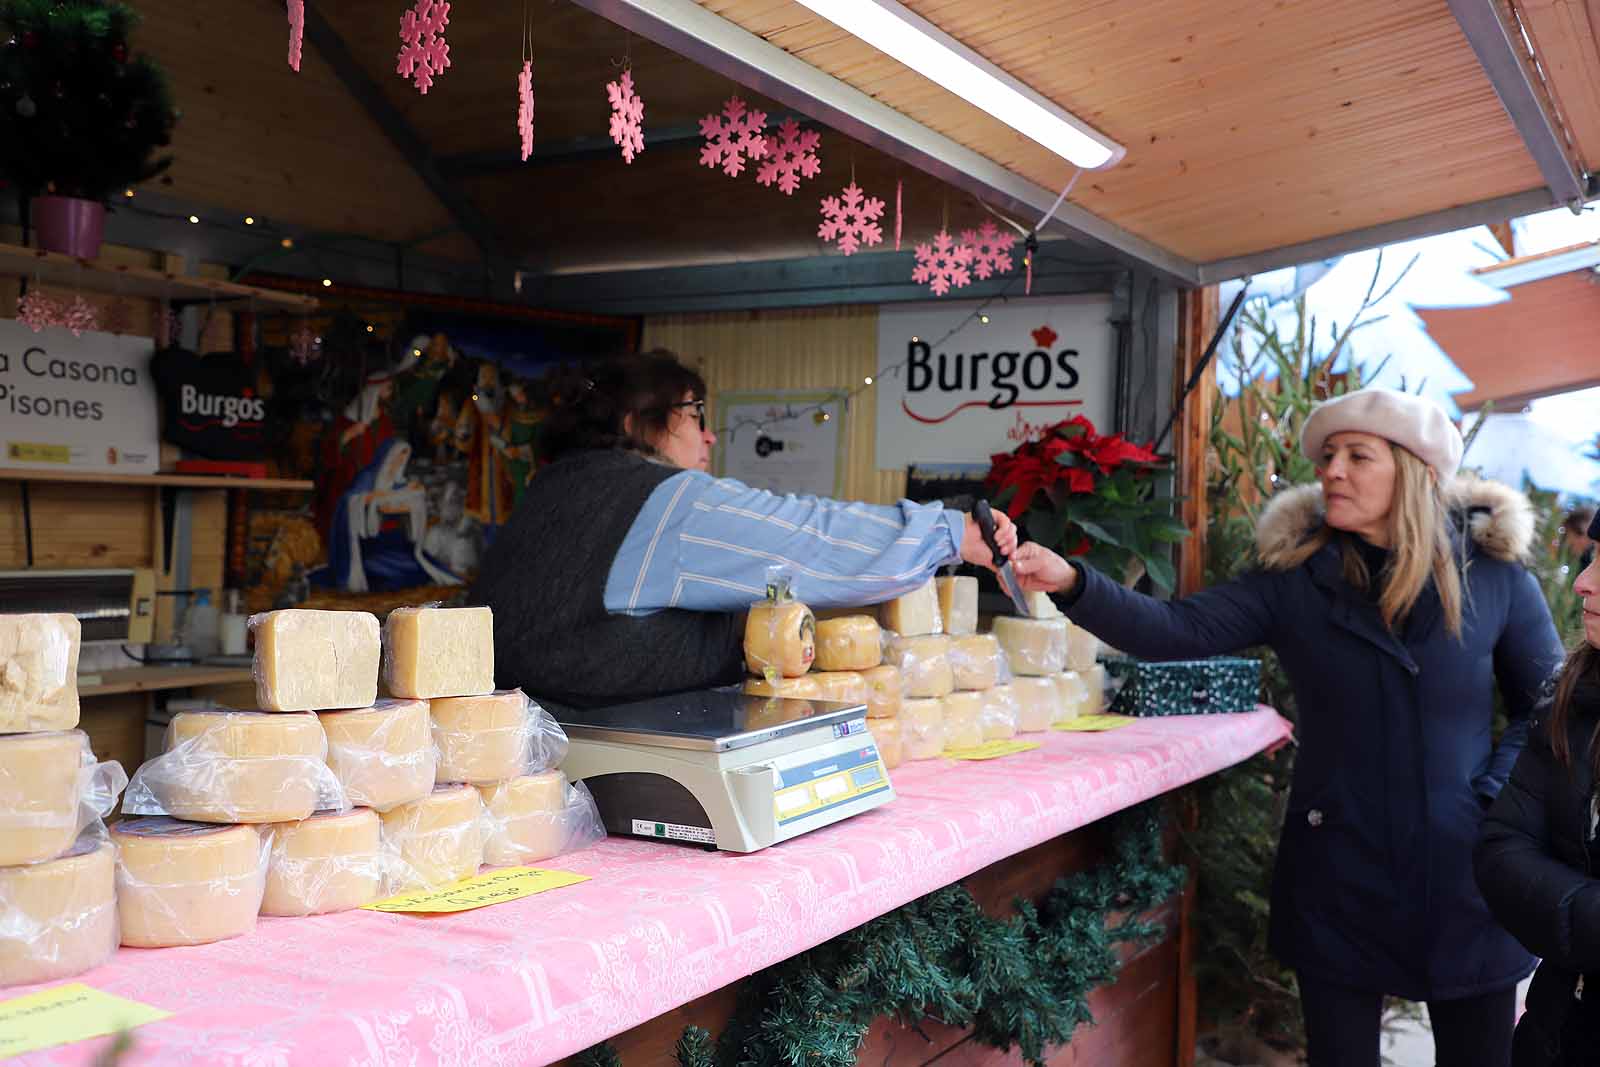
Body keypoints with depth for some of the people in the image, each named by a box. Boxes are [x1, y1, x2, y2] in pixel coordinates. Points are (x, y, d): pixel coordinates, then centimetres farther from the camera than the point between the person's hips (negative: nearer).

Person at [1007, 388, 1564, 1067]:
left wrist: (1496, 797, -7)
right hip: (1340, 876, 0)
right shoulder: (1297, 580, -3)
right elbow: (1175, 631, -13)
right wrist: (1073, 584, -28)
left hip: (1464, 876, 0)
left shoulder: (1494, 576, -2)